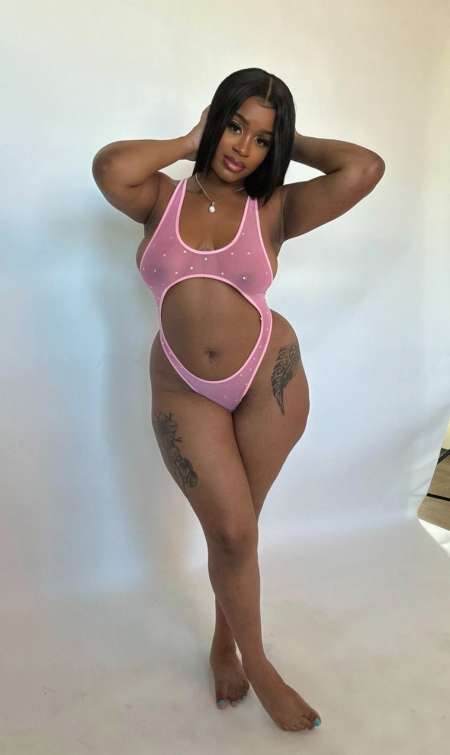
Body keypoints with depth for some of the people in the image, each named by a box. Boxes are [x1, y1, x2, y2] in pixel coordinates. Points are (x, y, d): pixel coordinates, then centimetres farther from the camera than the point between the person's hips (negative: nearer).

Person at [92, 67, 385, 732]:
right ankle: (257, 665, 25)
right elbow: (108, 166, -19)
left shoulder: (274, 209, -2)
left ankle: (224, 643, 38)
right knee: (231, 529, 0)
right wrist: (187, 144, -4)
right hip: (184, 392, 0)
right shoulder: (162, 199, 2)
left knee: (235, 525, 12)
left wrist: (289, 145, 1)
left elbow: (365, 169, -14)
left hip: (270, 377, 0)